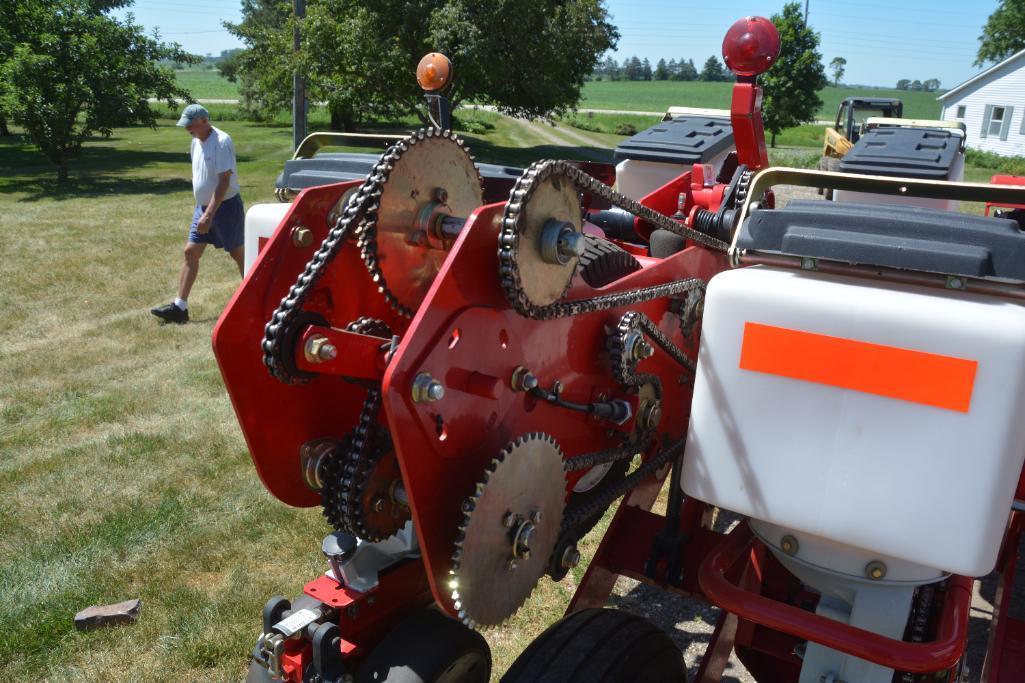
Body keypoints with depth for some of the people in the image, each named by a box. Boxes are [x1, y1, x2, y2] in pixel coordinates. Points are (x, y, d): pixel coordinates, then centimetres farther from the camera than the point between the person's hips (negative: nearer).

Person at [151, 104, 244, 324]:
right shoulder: (196, 141, 8)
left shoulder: (221, 142, -18)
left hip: (226, 205, -8)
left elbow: (224, 181, -23)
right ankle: (179, 307, 3)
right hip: (203, 205, 8)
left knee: (238, 253, 4)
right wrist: (203, 210, 19)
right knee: (190, 252, 2)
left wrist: (209, 214, -26)